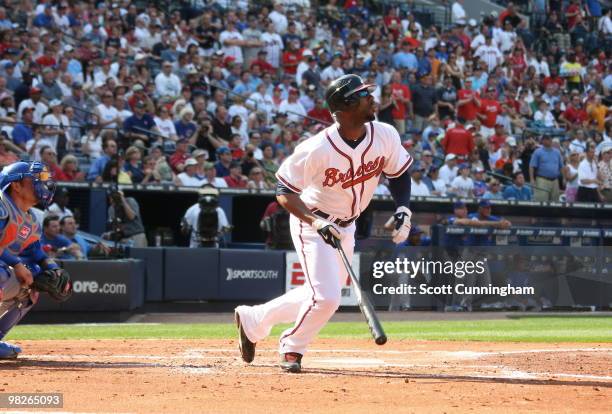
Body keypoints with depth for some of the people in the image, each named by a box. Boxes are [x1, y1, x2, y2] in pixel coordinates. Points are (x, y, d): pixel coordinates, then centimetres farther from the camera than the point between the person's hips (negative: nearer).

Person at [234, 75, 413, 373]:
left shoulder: (385, 136, -13)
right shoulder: (317, 149, -29)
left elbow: (399, 173, 5)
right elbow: (284, 192, -20)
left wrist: (403, 209, -11)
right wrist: (317, 223, -32)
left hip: (345, 227, 7)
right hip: (311, 222, -7)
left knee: (322, 296, 14)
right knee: (326, 298, -16)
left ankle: (252, 320, 33)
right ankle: (292, 349, 12)